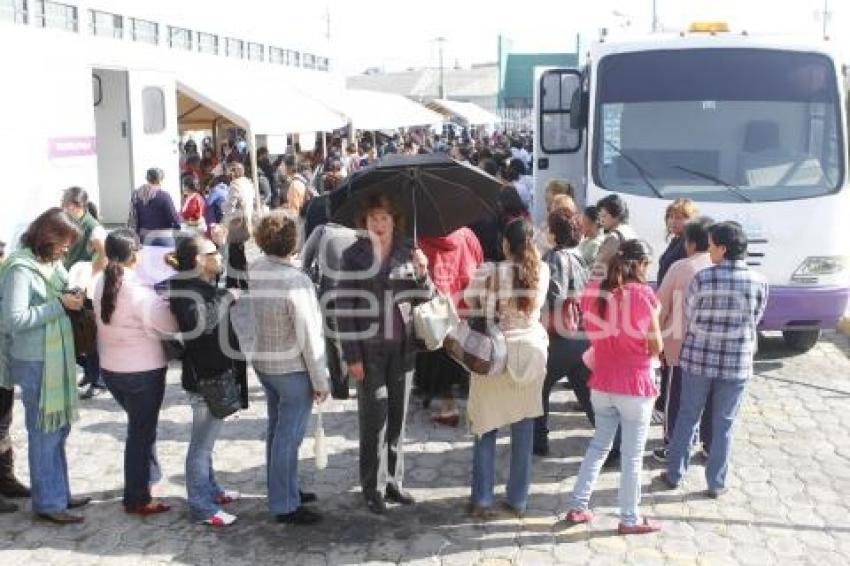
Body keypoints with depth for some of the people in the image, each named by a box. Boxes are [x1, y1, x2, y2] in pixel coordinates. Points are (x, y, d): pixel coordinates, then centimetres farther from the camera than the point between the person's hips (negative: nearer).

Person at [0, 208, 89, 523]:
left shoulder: (52, 263, 6)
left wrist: (73, 299, -3)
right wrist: (61, 304, -22)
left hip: (57, 358, 8)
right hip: (36, 363, -8)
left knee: (59, 429, 17)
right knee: (44, 433, 1)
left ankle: (59, 493, 30)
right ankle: (47, 503, 13)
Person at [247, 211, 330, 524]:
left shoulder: (255, 270, -5)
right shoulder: (296, 280, -24)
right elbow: (309, 336, -20)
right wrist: (320, 380, -12)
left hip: (263, 363, 8)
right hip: (293, 369, -7)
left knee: (277, 431, 19)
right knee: (289, 437, 2)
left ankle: (283, 490, 34)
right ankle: (285, 505, 11)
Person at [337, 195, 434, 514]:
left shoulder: (408, 253, 3)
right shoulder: (354, 256, -6)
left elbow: (424, 299, 8)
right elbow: (344, 308, -7)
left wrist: (422, 274, -13)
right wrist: (351, 356, -12)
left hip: (402, 347, 4)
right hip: (369, 349, -3)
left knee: (398, 416, 11)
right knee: (374, 419, 0)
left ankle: (393, 481, 25)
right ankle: (372, 488, 12)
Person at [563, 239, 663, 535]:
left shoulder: (593, 290, 0)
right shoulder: (643, 293, -16)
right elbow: (656, 347, -9)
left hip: (601, 384, 5)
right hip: (635, 386, -5)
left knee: (598, 445, 21)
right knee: (632, 455, 8)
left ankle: (577, 506, 24)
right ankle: (630, 519, 19)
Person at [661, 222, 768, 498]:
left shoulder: (703, 278, -13)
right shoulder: (758, 282, -8)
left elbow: (689, 316, -3)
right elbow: (755, 320, 4)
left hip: (698, 358, 0)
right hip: (737, 363, 1)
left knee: (687, 417, 14)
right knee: (724, 424, 12)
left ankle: (674, 474, 24)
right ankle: (716, 483, 20)